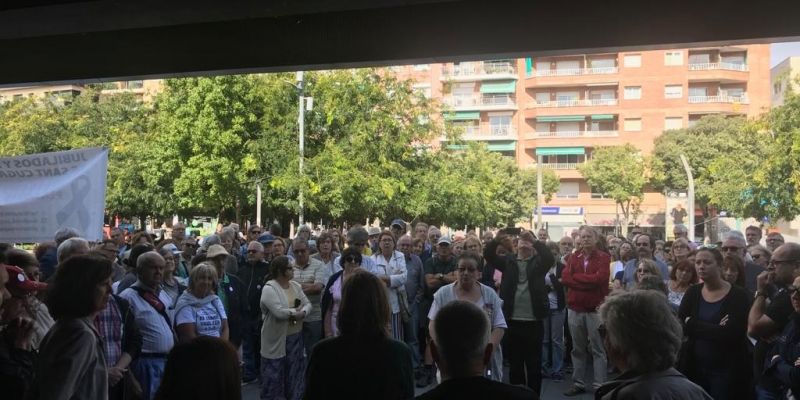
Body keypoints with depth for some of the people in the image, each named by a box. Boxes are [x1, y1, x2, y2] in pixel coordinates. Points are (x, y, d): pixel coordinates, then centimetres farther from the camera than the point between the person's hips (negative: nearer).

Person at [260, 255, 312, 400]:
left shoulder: (295, 285, 8)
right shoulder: (269, 288, -15)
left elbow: (308, 304, 4)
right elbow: (279, 312, -26)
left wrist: (302, 313, -17)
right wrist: (296, 310, -11)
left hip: (296, 338, 7)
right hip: (277, 340, -7)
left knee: (294, 372, 16)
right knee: (274, 375, 4)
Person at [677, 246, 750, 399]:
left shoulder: (738, 295, -9)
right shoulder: (693, 292, 3)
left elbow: (730, 335, -21)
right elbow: (679, 327, -9)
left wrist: (692, 324, -15)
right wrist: (715, 330, -20)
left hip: (727, 370, -4)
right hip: (695, 367, 4)